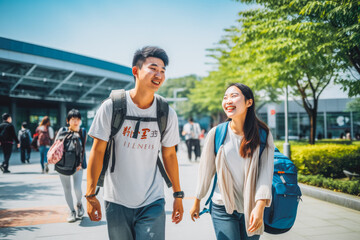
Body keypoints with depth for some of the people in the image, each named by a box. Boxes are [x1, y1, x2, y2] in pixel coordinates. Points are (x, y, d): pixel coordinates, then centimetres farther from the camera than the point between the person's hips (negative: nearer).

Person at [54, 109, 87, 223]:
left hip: (77, 165, -1)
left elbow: (83, 150, 2)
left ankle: (79, 204, 20)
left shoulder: (83, 132, 4)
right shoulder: (62, 131, 2)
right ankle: (72, 211, 22)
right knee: (67, 189, 6)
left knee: (77, 188, -12)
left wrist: (80, 164, -6)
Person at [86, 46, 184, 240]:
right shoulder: (111, 107, -10)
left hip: (152, 203, 1)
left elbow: (169, 155, 7)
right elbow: (97, 151, -5)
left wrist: (178, 195, 10)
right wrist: (90, 195, -5)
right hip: (116, 202, -1)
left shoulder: (167, 114, -3)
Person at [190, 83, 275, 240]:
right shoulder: (216, 133, -7)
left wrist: (259, 207, -22)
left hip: (252, 209, 1)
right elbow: (206, 170, 2)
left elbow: (265, 172, -11)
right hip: (223, 209, -1)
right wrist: (197, 202, 9)